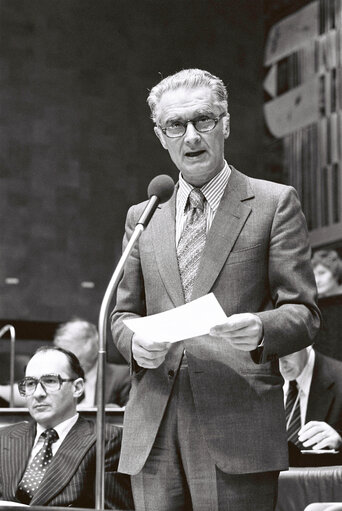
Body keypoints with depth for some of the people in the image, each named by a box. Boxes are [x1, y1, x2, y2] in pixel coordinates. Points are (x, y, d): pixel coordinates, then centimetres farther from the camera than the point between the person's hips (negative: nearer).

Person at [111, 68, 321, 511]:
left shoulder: (274, 204, 6)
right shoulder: (142, 217, 19)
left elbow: (304, 314, 1)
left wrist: (259, 329, -21)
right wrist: (134, 341, -1)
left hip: (238, 430, -3)